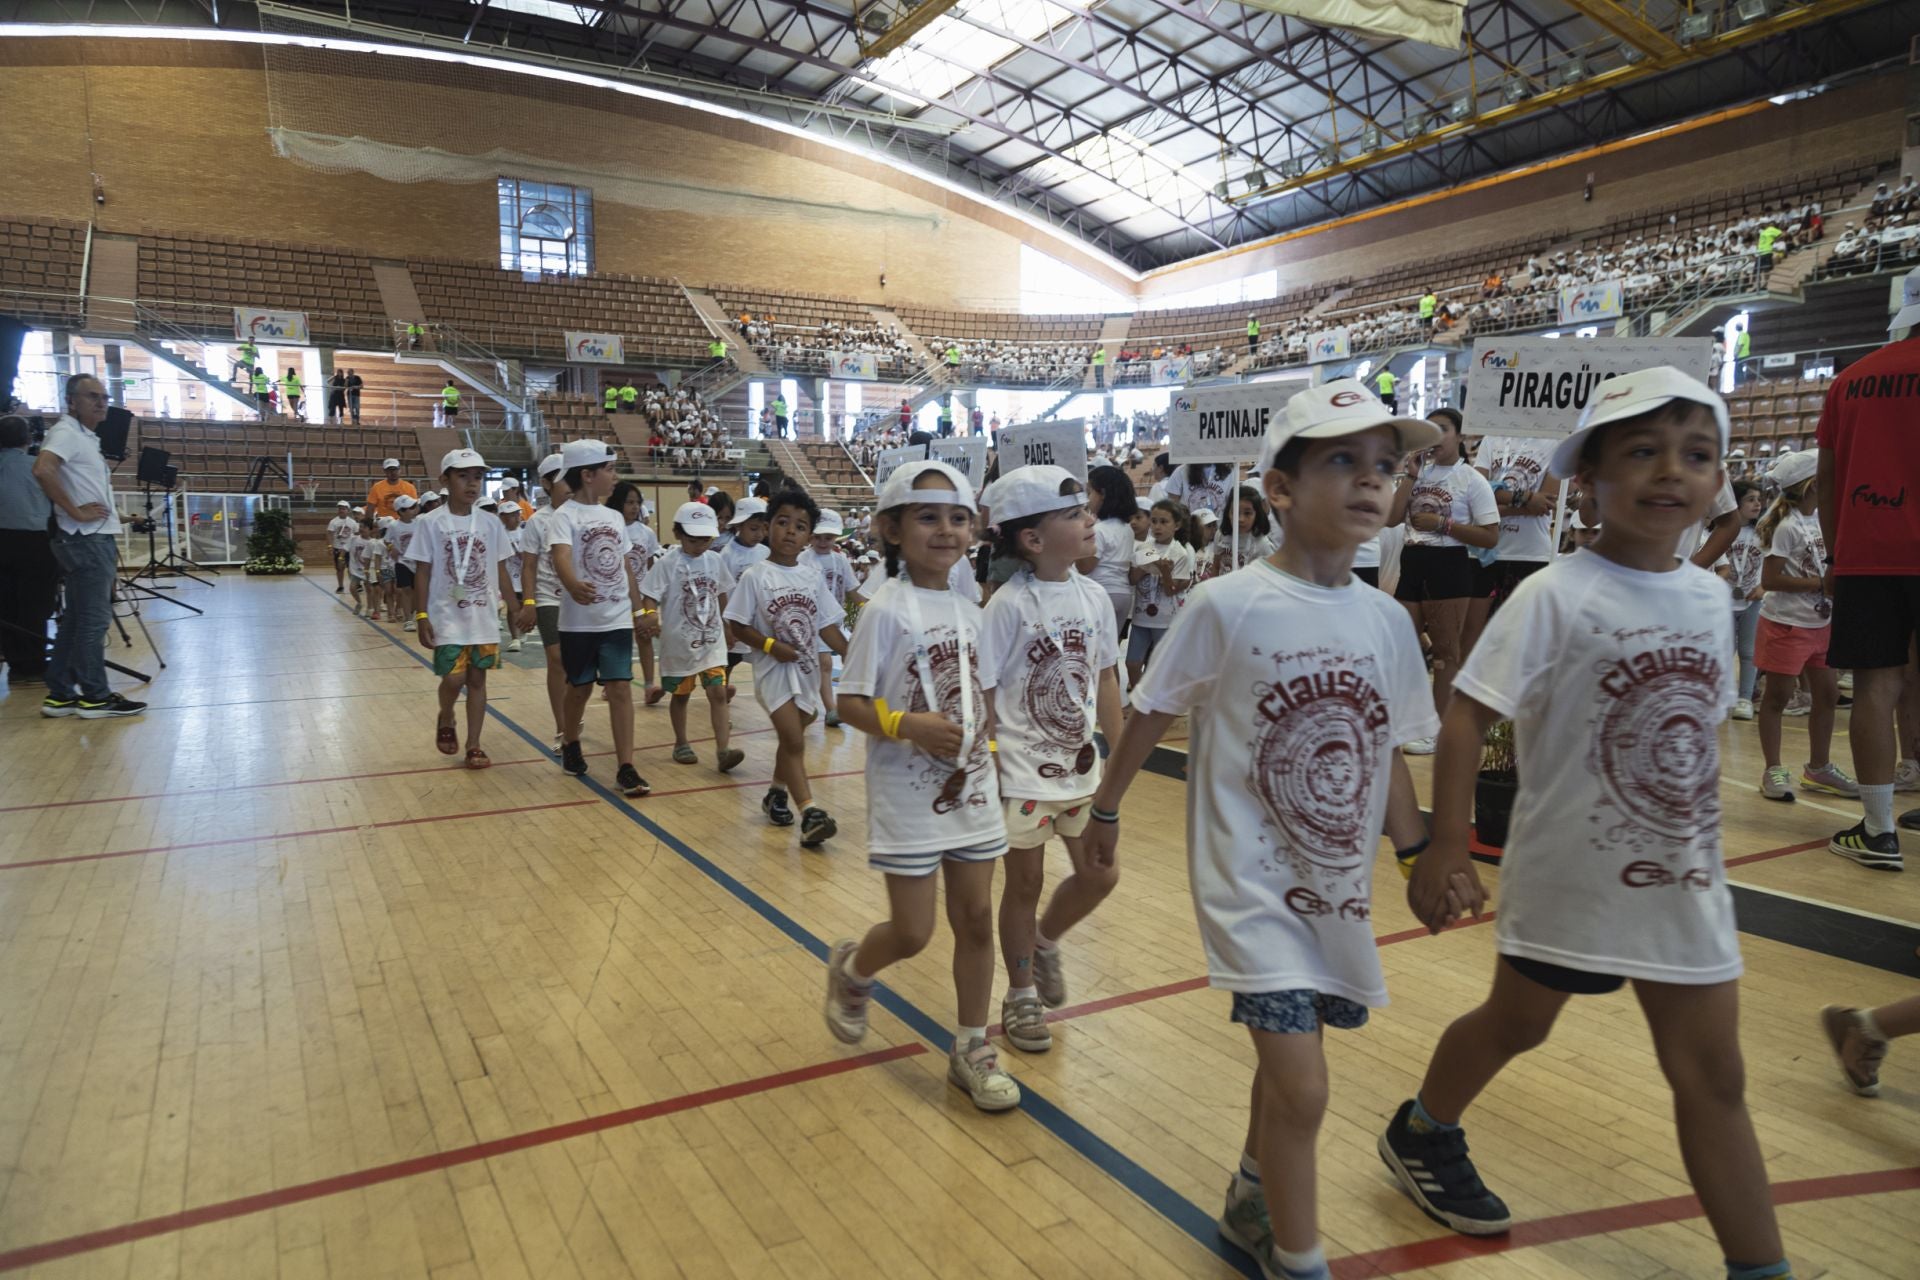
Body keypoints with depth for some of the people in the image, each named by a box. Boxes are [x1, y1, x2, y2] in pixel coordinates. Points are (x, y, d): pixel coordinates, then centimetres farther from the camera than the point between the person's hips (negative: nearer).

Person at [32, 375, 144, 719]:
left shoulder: (85, 435, 19)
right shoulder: (66, 432, -11)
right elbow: (43, 470, -28)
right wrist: (76, 512, -23)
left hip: (96, 539, 10)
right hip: (87, 540, -10)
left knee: (76, 619, 11)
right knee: (93, 619, -5)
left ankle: (60, 695, 15)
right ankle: (95, 696, 0)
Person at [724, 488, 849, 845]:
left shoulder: (813, 577, 4)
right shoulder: (755, 576, -8)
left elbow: (826, 625, 6)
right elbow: (737, 626, -7)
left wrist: (851, 654, -5)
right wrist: (770, 645, -19)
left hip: (807, 669, 5)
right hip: (774, 668, -5)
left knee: (792, 738, 19)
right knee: (795, 740, -16)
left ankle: (776, 794, 39)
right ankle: (810, 812, -20)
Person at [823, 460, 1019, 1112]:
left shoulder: (969, 612, 6)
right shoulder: (886, 611, -12)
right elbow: (850, 703, -12)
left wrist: (980, 748, 1)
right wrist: (908, 726, -26)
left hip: (971, 789, 6)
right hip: (908, 796, -5)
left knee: (977, 919, 10)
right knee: (912, 933, 3)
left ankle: (972, 1050, 25)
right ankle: (850, 970, 36)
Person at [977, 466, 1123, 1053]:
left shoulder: (1093, 597, -1)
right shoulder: (1009, 605, -18)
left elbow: (1105, 679, 8)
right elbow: (983, 692, -15)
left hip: (1080, 763, 6)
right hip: (1024, 769, -5)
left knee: (1099, 875, 10)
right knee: (1025, 883, 9)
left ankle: (1044, 939, 39)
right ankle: (1021, 996, 29)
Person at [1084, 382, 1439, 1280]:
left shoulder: (1387, 620, -2)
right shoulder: (1226, 608, -16)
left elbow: (1389, 756, 8)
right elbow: (1151, 714, -3)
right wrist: (1105, 809, 7)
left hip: (1340, 887, 6)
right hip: (1250, 880, -5)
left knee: (1289, 1056, 20)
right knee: (1302, 1085, -9)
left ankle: (1254, 1202, 46)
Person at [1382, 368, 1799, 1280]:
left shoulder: (1708, 594, 0)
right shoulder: (1556, 597, -19)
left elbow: (1700, 727, 10)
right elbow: (1466, 719, -19)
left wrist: (1702, 845, 15)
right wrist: (1446, 850, -22)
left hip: (1684, 879, 5)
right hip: (1569, 873, -4)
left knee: (1713, 1077, 11)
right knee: (1516, 1025, 17)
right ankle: (1421, 1135, 44)